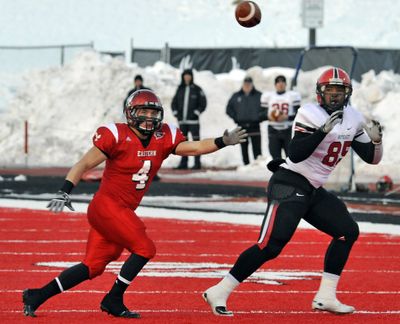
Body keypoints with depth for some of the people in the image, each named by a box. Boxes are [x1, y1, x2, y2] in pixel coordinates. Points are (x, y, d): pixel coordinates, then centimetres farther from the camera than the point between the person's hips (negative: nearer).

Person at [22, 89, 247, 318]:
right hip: (107, 207, -7)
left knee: (93, 267, 5)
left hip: (123, 212, 7)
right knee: (144, 248, -11)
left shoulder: (162, 138, 5)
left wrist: (223, 142, -13)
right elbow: (84, 164, -9)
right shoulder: (117, 136, -12)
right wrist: (65, 192, -17)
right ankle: (113, 300, 3)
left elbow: (194, 147, 1)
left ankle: (37, 296, 12)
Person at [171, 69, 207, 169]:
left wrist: (196, 113, -11)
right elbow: (174, 102, 16)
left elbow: (203, 103, -2)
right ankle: (183, 163, 11)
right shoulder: (180, 89, 11)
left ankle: (197, 163, -3)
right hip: (182, 120, 5)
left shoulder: (197, 89, -1)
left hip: (193, 120, -5)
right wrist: (175, 113, 3)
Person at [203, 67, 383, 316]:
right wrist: (324, 130, -32)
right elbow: (296, 154, -24)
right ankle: (219, 293, -15)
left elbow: (371, 158, 13)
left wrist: (376, 140, -8)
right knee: (271, 245, -18)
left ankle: (325, 297, 7)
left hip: (314, 191, 8)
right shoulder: (311, 114, -14)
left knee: (348, 231, 3)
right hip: (289, 185, -8)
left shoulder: (353, 119, 8)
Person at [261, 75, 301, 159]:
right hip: (273, 130, 1)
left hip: (289, 130, -1)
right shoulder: (268, 96, 10)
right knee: (275, 157, 0)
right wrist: (269, 116, -13)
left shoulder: (293, 95, 4)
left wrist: (287, 117, -18)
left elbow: (298, 114, -1)